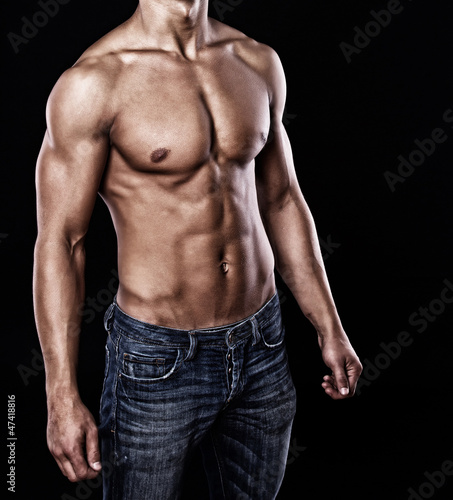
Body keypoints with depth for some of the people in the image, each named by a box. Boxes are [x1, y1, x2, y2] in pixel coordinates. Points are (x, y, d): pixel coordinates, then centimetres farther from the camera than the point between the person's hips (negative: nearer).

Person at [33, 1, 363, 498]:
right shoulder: (93, 81, -13)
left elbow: (283, 202, 9)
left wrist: (330, 329, 11)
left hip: (261, 346, 5)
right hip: (156, 362, -4)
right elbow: (58, 242, -12)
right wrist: (62, 396, -14)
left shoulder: (258, 63, 3)